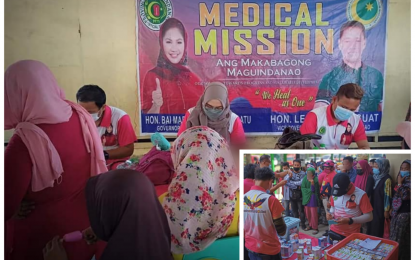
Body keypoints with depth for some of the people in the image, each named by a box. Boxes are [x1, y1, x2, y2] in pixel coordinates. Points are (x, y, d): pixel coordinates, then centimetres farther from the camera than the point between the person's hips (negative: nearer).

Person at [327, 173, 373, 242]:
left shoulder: (361, 195, -15)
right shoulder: (335, 192, 0)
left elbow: (369, 216, -13)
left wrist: (349, 221, -22)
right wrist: (330, 214, -5)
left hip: (351, 235, -4)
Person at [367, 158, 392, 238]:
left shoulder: (387, 179, -15)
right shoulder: (375, 176, 7)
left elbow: (387, 195, -15)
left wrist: (386, 210, -14)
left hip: (380, 208, -7)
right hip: (373, 206, 7)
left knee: (377, 227, 2)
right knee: (371, 225, 12)